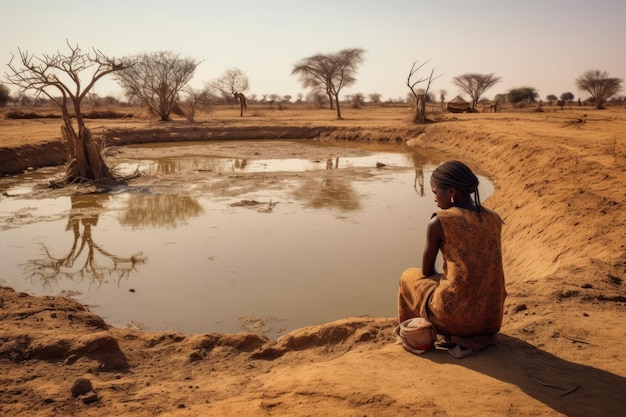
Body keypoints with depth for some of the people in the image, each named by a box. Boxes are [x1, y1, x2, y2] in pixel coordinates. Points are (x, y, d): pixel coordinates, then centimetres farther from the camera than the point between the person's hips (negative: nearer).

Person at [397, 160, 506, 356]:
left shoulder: (438, 222, -11)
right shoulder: (494, 219, 5)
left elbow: (427, 271, 3)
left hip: (454, 316, -5)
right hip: (491, 319, 5)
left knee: (409, 276, 24)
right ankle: (476, 337, 24)